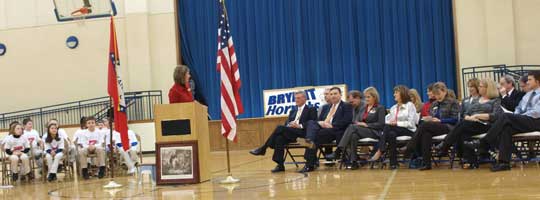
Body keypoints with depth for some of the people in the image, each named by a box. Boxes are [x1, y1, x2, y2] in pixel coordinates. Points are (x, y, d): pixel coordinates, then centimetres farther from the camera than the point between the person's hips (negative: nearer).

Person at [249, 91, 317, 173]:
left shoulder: (311, 110, 11)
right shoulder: (293, 111, 29)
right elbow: (286, 123, 20)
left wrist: (299, 125, -15)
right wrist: (289, 125, -5)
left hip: (302, 132, -6)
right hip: (290, 133, 6)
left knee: (280, 128, -29)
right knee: (279, 138, -31)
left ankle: (263, 149, -23)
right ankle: (280, 165, -31)